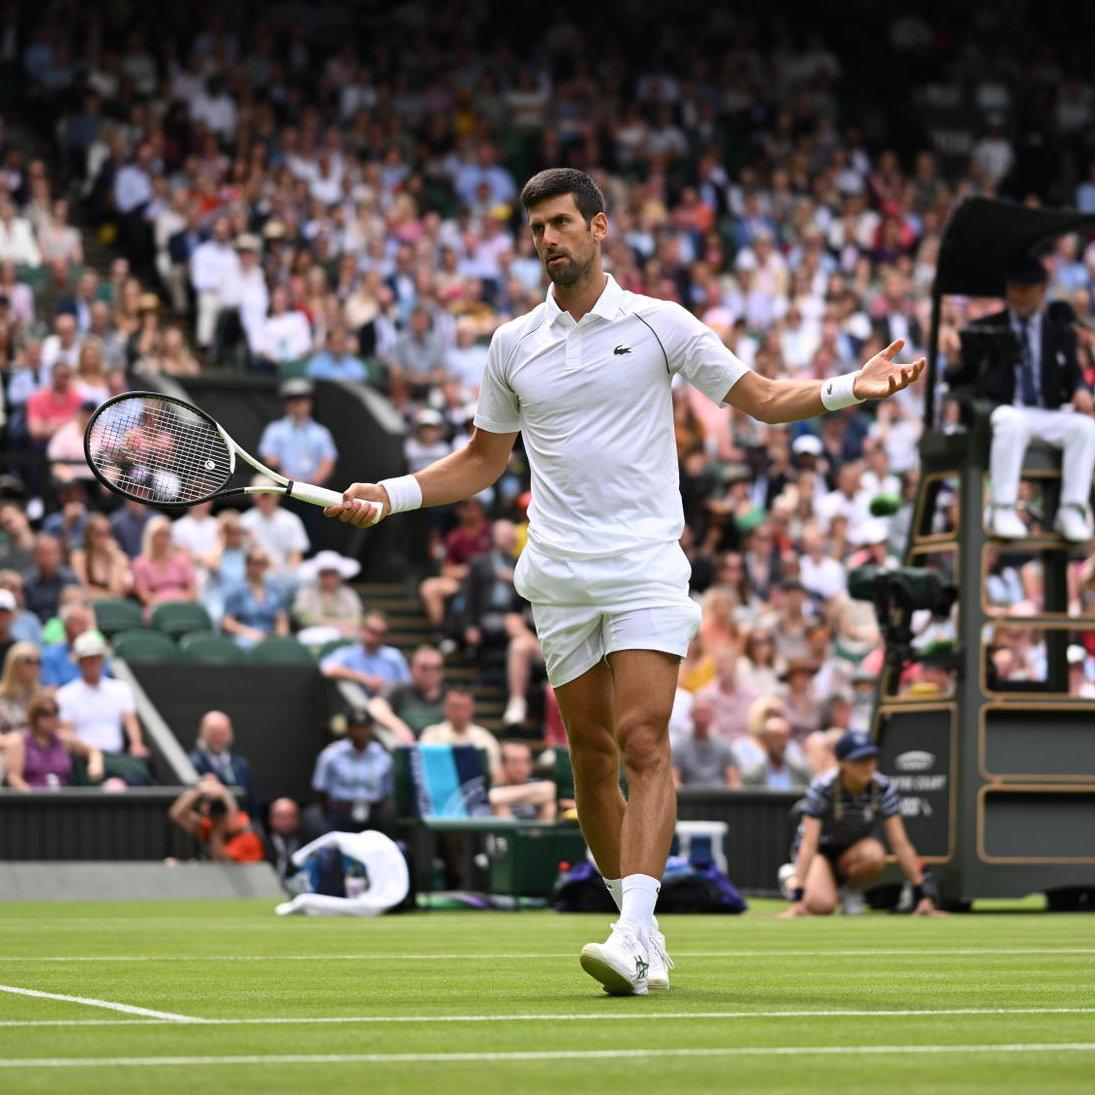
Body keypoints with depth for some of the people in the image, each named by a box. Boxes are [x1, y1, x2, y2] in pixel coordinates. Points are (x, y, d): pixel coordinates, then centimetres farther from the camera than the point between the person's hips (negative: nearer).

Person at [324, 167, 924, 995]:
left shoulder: (659, 323, 3)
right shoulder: (514, 344, 12)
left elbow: (765, 399, 6)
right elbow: (484, 459, 21)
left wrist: (849, 389, -10)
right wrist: (392, 495, 9)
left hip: (646, 567, -3)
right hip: (559, 577, 4)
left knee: (644, 745, -16)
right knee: (592, 755, 4)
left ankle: (633, 936, -24)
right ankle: (644, 935, 15)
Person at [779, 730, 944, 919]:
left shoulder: (883, 788, -20)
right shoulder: (822, 788, -27)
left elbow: (901, 844, -21)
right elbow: (809, 845, -32)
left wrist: (922, 894, -28)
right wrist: (797, 899, -40)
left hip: (855, 849, 2)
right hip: (821, 849, -2)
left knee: (874, 855, -34)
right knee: (821, 905, -30)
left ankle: (849, 889, -1)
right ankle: (792, 879, 6)